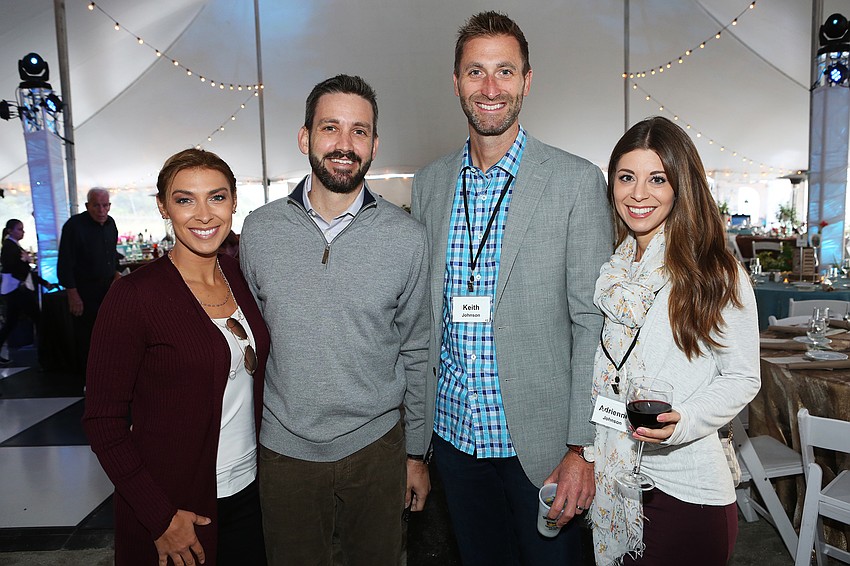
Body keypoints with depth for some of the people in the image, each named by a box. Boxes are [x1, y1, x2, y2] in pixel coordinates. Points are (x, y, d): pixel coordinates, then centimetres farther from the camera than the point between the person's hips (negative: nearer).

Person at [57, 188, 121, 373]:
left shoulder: (110, 223, 6)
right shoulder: (74, 225, -16)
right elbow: (65, 264, -16)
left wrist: (116, 272, 13)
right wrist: (73, 294, -18)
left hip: (108, 286, 7)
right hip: (84, 290, -6)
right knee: (86, 337, 1)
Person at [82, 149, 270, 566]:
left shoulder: (238, 274, -1)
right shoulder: (134, 294, -17)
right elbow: (103, 420, -14)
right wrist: (160, 517, -16)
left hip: (248, 489, 5)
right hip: (174, 504, -5)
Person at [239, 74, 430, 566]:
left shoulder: (407, 237, -8)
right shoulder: (259, 231, -4)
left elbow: (416, 353, -1)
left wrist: (416, 454, 3)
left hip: (377, 446, -1)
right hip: (285, 449, 1)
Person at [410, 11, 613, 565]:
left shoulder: (577, 181, -9)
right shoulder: (430, 183, 4)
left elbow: (593, 321, -10)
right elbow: (423, 312, 8)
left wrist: (583, 447, -13)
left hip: (539, 439, -3)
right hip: (453, 431, 4)